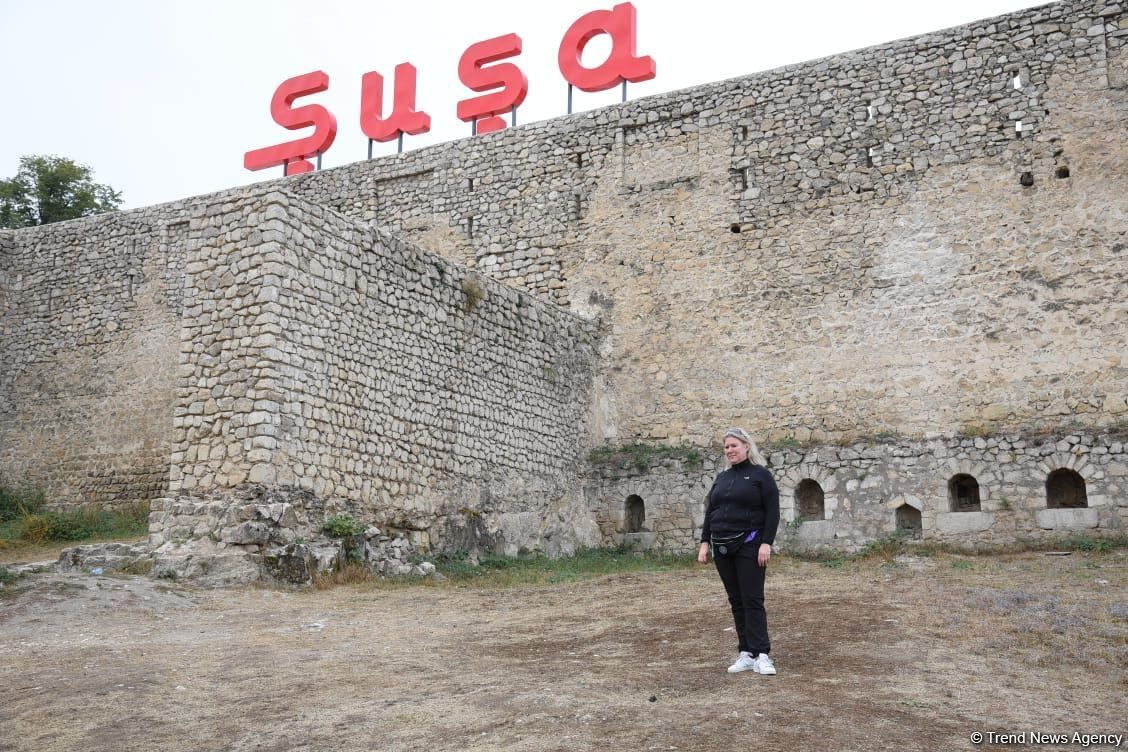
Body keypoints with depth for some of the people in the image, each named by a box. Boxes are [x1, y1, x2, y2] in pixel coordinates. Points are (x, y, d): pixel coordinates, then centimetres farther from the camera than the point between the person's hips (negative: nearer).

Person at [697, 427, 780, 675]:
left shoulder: (761, 475, -2)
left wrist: (766, 543, -16)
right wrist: (705, 543, 7)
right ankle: (747, 654, 10)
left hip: (749, 547, -6)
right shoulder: (721, 478, 15)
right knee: (736, 602, 6)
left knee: (752, 601, -8)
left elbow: (772, 512, -8)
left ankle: (761, 655, -6)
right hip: (722, 548, 6)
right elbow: (709, 512, 15)